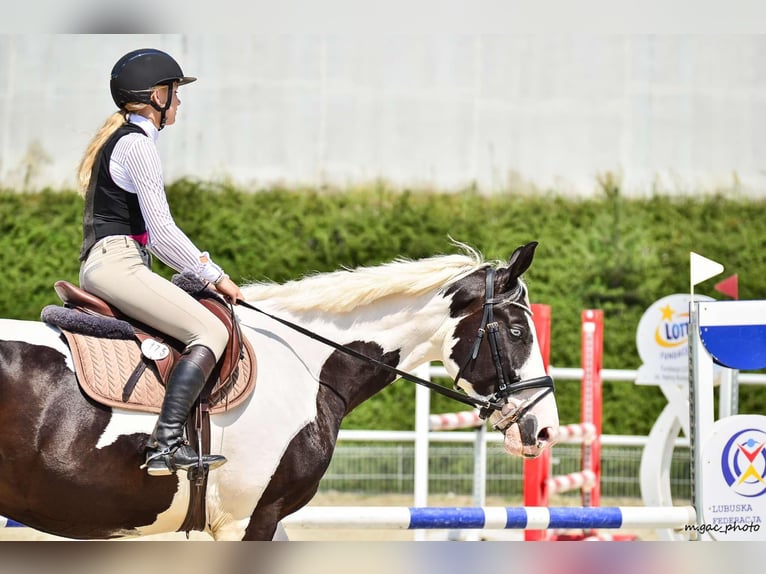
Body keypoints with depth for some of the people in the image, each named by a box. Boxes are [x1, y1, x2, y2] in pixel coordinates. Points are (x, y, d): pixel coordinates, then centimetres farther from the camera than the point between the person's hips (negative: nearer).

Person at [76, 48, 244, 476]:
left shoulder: (122, 138, 22)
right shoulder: (137, 143, -10)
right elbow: (162, 230, -14)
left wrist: (199, 265, 16)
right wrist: (214, 275, -5)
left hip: (105, 263, 11)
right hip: (116, 265, -11)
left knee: (208, 322, 12)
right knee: (212, 331, -17)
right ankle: (166, 444, -28)